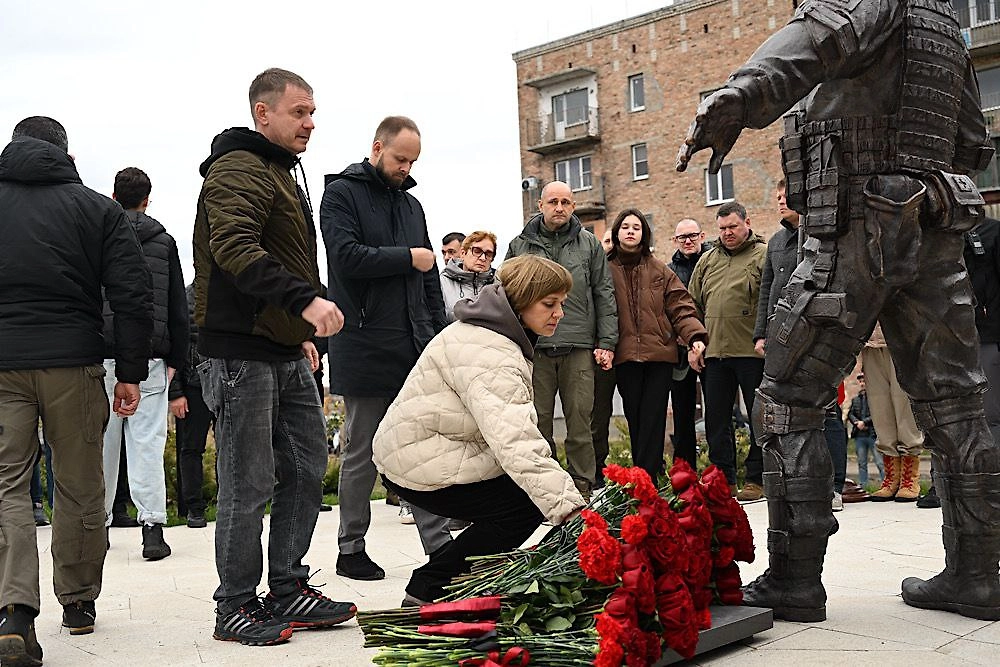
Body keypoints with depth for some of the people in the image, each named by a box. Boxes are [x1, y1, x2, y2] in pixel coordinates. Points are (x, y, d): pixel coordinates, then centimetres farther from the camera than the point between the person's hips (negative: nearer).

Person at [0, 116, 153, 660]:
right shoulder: (98, 208, 6)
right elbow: (132, 298, -1)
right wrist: (131, 373, 3)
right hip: (73, 362, 0)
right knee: (79, 485, 12)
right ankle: (78, 601, 22)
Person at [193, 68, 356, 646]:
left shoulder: (282, 173, 22)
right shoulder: (239, 169, -11)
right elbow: (234, 249, -27)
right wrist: (304, 300, -36)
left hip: (286, 352, 10)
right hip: (243, 353, -10)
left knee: (307, 469, 12)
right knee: (250, 485, -3)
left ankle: (289, 591, 23)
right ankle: (236, 608, 10)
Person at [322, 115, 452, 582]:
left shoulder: (411, 204, 19)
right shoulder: (342, 193, -2)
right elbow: (347, 257, -18)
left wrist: (439, 334, 14)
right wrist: (407, 258, -10)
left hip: (416, 350, 6)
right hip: (366, 348, -6)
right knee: (362, 454, 4)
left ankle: (439, 544, 8)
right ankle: (350, 550, 16)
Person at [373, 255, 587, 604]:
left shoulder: (496, 332, 12)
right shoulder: (491, 356, -25)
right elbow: (516, 443, -37)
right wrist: (568, 506, -42)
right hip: (419, 464, -11)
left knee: (537, 490, 7)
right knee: (528, 504, -13)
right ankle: (427, 591, -6)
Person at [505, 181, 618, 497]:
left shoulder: (589, 244, 11)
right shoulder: (519, 246, 11)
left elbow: (604, 295, 9)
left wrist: (606, 342, 2)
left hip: (579, 348, 0)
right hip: (534, 349, 1)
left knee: (580, 421, 0)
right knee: (537, 422, 3)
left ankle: (582, 489, 8)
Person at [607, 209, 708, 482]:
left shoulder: (659, 270, 10)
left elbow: (680, 307, 5)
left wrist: (695, 336, -10)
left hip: (659, 353, 1)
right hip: (625, 356, -1)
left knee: (653, 418, -3)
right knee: (635, 418, 4)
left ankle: (647, 478, -2)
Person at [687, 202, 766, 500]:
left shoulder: (763, 256, 1)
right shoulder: (707, 260, 18)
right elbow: (693, 305, 19)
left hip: (752, 351, -5)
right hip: (714, 352, 5)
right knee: (716, 419, 8)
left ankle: (756, 480, 10)